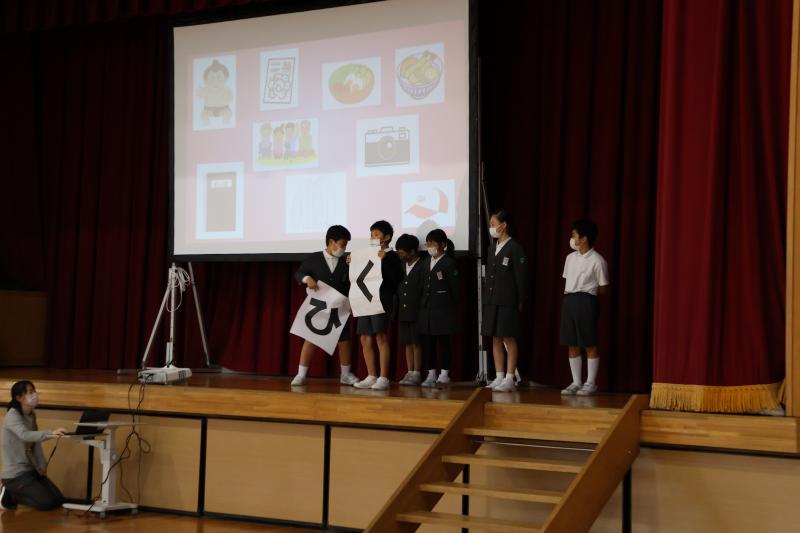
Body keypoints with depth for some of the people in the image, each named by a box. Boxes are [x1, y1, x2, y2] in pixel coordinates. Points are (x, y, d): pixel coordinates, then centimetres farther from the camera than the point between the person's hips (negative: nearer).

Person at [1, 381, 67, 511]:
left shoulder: (32, 415, 9)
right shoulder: (12, 416, -18)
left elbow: (36, 442, 7)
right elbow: (25, 435, -37)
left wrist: (42, 466, -4)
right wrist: (50, 434, -50)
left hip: (31, 469, 9)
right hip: (15, 473, -9)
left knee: (58, 500, 4)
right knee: (46, 502, -17)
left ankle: (11, 493, 17)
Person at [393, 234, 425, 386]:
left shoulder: (421, 267, -9)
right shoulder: (401, 267, 12)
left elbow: (424, 291, -12)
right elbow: (397, 291, 14)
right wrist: (395, 311, 7)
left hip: (416, 314, -7)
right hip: (403, 313, 7)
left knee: (416, 344, -2)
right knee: (407, 344, 9)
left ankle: (416, 374, 2)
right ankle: (410, 373, 13)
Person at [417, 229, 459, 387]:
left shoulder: (449, 263, -5)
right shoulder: (426, 262, 15)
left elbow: (454, 288, -6)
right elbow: (423, 285, 15)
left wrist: (452, 308, -7)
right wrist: (422, 304, 8)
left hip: (442, 309, -6)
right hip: (426, 308, 6)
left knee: (443, 342, 0)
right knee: (427, 342, 5)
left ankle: (444, 374, 6)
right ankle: (431, 374, 12)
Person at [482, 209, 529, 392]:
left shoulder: (515, 248, -9)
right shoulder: (492, 247, 13)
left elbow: (521, 277, -10)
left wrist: (520, 302, -11)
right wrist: (486, 298, 11)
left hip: (508, 302, -7)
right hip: (492, 301, 7)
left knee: (509, 339, -2)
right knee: (496, 340, 9)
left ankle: (509, 379, 1)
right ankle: (499, 378, 14)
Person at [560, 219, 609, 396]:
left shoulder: (597, 260, -7)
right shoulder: (570, 258, 12)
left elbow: (604, 288, -3)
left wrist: (588, 291, 0)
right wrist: (568, 295, 8)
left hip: (586, 302, -7)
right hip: (569, 301, 7)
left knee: (590, 345, -1)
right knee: (572, 345, 7)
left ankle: (591, 383, 5)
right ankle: (576, 382, 14)